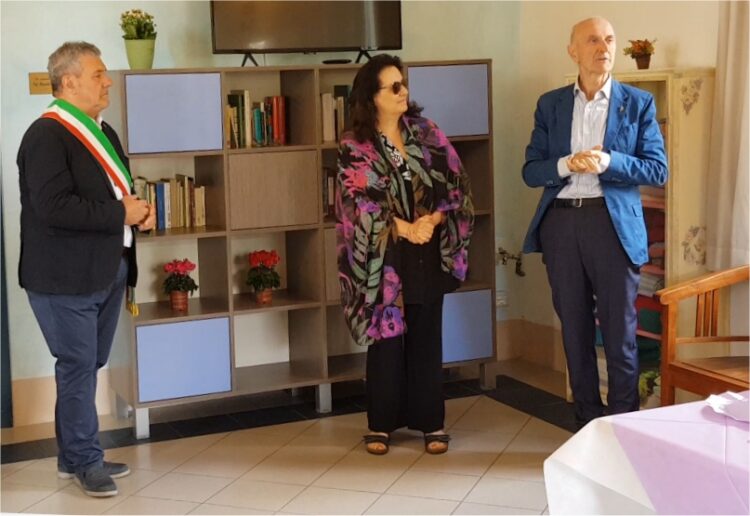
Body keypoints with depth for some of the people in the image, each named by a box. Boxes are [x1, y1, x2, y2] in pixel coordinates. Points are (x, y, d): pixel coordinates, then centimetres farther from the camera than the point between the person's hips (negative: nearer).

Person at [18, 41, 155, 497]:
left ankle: (73, 456, 27)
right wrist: (122, 214, -19)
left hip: (108, 271, 9)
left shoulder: (103, 133, 14)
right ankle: (86, 460, 14)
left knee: (87, 366, 15)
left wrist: (139, 208, 0)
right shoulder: (46, 136, -15)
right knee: (79, 368, 1)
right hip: (66, 277, -9)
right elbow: (54, 206, -26)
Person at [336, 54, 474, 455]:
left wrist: (433, 219, -14)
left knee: (426, 337, 7)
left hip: (430, 253, 3)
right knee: (387, 337, 2)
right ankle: (381, 423, 14)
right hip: (383, 255, -3)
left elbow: (455, 182, 2)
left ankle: (431, 421, 16)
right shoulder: (355, 147, -3)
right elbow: (362, 202, -11)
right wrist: (406, 229, -18)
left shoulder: (427, 133, 6)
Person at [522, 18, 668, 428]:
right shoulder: (550, 104, 8)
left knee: (619, 332, 1)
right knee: (575, 329, 11)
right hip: (561, 222, 3)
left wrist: (609, 162, -18)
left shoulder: (638, 103, 3)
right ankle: (588, 424, 23)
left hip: (614, 223, -2)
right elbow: (531, 171, 4)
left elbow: (658, 170, -2)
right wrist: (567, 164, -16)